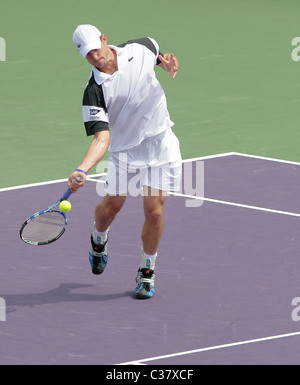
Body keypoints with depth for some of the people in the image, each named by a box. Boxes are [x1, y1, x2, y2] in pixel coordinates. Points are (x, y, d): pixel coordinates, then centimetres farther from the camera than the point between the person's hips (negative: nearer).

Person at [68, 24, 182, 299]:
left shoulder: (142, 48, -10)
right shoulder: (95, 91, -20)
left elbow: (164, 58, 15)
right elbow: (102, 136, -25)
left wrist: (170, 67, -9)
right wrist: (82, 170, -41)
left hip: (161, 141, 1)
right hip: (125, 149, -1)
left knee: (154, 211, -5)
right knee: (112, 206, 8)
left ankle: (147, 272, 15)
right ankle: (99, 237, 46)